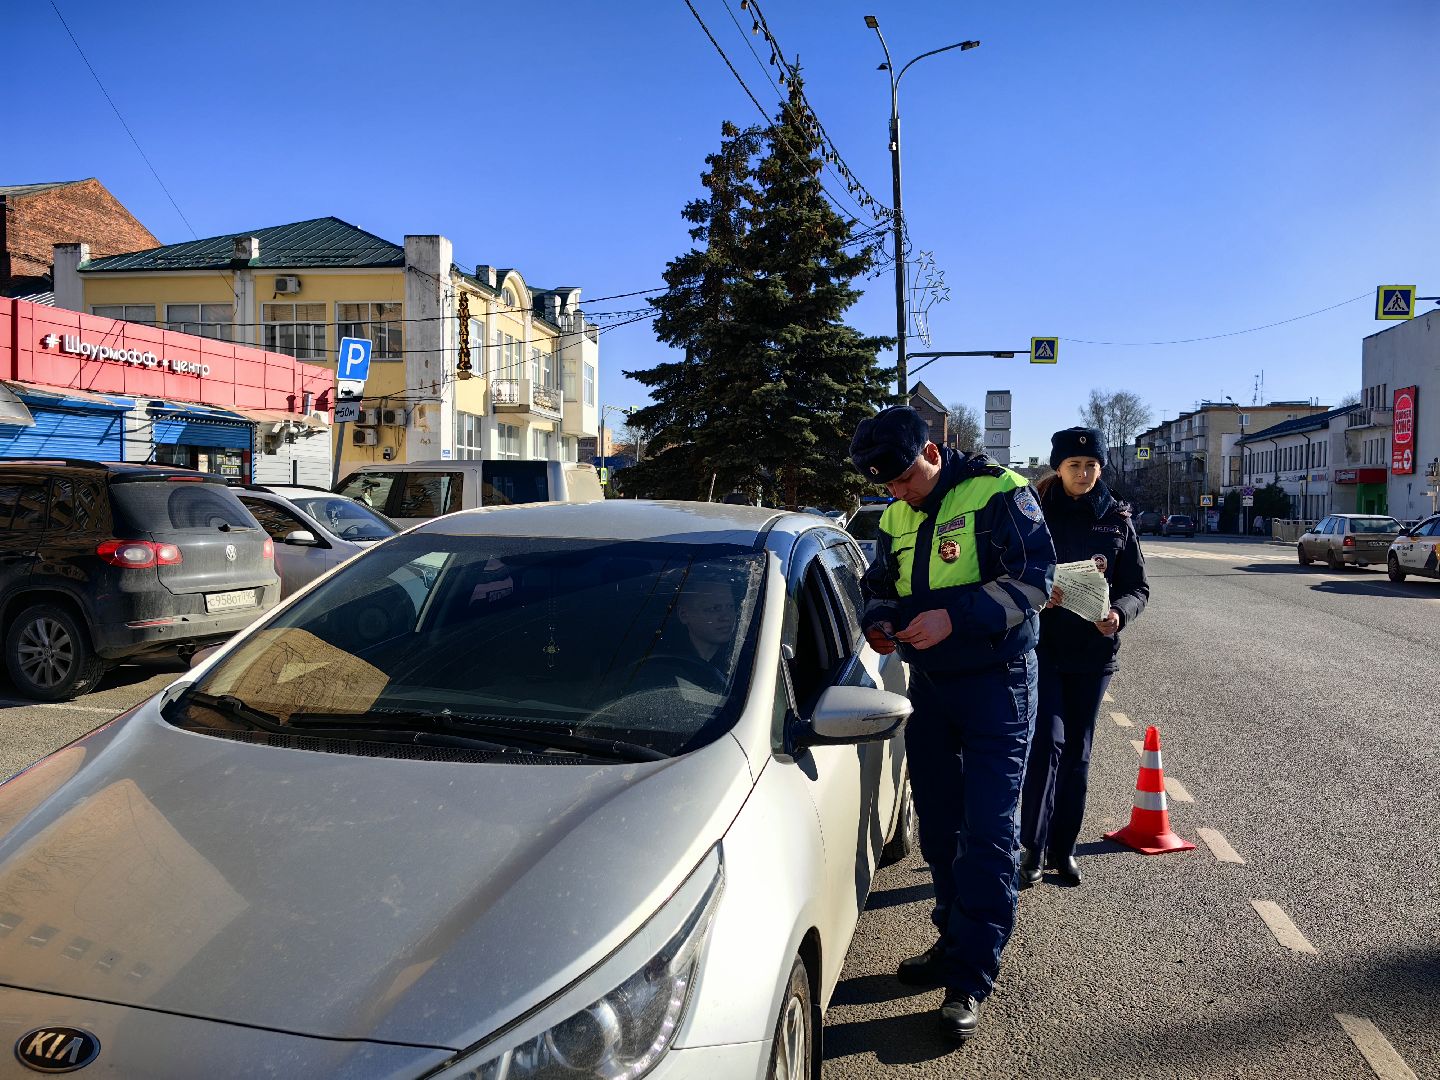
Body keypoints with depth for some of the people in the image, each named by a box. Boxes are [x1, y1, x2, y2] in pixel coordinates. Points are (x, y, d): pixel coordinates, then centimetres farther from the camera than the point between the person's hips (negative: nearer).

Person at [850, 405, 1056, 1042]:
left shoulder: (997, 493, -11)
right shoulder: (895, 519, 9)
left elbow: (1033, 579, -18)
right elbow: (879, 586, 19)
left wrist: (955, 618, -27)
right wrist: (880, 621, -4)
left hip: (996, 684, -7)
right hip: (928, 685, 7)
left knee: (987, 830, -7)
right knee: (938, 826, 14)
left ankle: (970, 978, 1)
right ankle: (954, 942, 30)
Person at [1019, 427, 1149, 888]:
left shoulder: (1116, 519, 5)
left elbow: (1138, 586, 7)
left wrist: (1118, 613, -14)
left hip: (1094, 652, 3)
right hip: (1041, 646, -3)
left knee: (1077, 752, 10)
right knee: (1048, 741, -13)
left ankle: (1063, 848, 24)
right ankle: (1032, 847, 0)